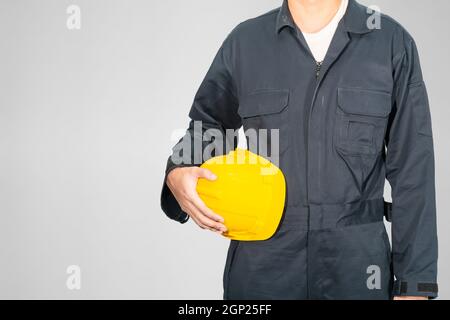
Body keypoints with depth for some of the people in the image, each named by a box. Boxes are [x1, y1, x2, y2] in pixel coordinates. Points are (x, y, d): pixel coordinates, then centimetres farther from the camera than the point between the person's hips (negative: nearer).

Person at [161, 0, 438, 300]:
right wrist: (178, 174, -6)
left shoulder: (393, 42, -2)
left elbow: (413, 171, -2)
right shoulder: (244, 41, 2)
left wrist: (416, 282, -5)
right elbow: (208, 124, 16)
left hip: (356, 263, -1)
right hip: (260, 261, 1)